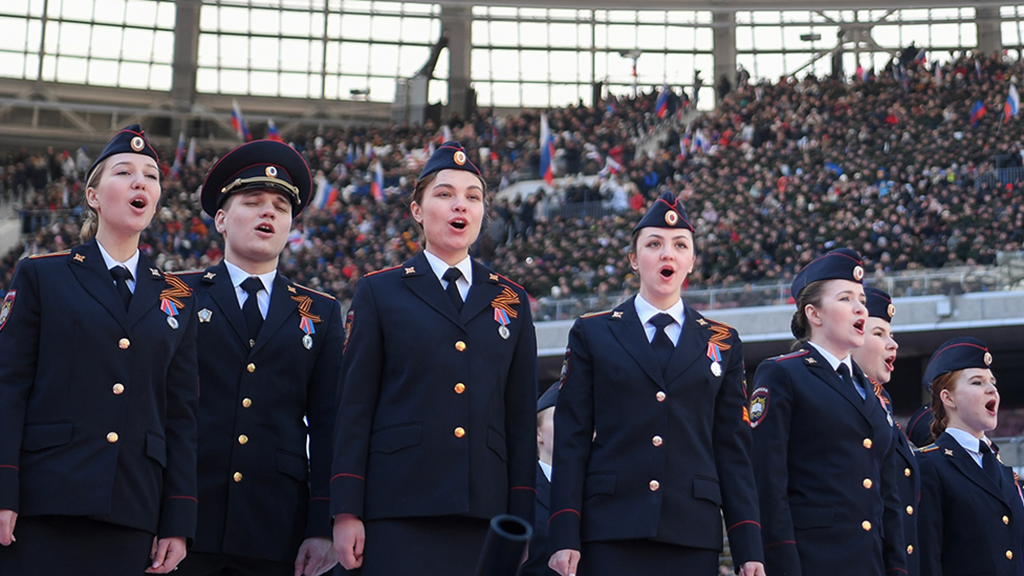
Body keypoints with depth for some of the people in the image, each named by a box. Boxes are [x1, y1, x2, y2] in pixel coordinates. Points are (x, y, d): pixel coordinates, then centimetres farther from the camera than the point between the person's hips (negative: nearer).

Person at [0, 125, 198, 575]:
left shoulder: (176, 299, 14)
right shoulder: (41, 277, 7)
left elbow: (181, 415, 11)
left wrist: (178, 522, 4)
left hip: (132, 514, 3)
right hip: (44, 504, -2)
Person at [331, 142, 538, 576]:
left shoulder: (511, 301, 15)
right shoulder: (379, 292, 8)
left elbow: (521, 416, 12)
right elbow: (355, 406, 3)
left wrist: (522, 520, 5)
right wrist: (346, 511, -4)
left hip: (483, 514, 2)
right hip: (398, 511, -2)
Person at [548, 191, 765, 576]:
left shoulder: (723, 345, 14)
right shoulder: (592, 335, 10)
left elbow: (734, 450, 11)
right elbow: (571, 441, 4)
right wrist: (564, 537, -5)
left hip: (693, 539, 2)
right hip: (610, 534, -1)